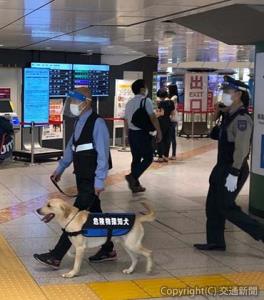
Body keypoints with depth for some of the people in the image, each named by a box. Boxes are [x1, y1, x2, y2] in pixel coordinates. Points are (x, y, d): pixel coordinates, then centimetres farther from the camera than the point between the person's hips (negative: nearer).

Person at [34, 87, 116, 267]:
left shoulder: (97, 123, -16)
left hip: (92, 180, -9)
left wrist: (99, 181, -19)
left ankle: (56, 257, -6)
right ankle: (107, 250, 29)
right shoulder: (80, 122, 11)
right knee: (94, 214, 16)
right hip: (82, 178, 9)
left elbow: (103, 153, -18)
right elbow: (71, 148, 21)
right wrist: (61, 168, 22)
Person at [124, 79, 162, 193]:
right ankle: (133, 176, -15)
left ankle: (135, 184, 15)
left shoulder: (129, 103, 12)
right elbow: (153, 118, -15)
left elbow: (126, 121, 15)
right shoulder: (146, 100, -10)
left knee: (136, 158, 13)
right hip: (143, 133, -7)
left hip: (132, 133, 7)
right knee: (148, 158, 1)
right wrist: (159, 132, -8)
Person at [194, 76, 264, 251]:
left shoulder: (242, 118, -20)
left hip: (234, 169, -10)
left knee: (226, 208, -4)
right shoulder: (229, 115, 10)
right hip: (223, 166, 10)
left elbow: (242, 148, -26)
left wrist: (234, 174, -27)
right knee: (213, 206, 13)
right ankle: (215, 241, 23)